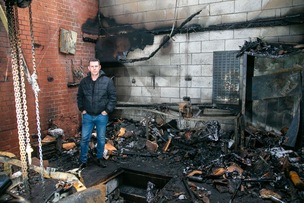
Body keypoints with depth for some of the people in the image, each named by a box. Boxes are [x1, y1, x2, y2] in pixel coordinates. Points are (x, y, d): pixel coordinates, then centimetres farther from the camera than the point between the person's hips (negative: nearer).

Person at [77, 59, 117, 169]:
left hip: (102, 116, -1)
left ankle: (100, 158, 31)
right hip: (87, 115, 2)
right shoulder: (84, 81, 1)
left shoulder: (107, 81, -7)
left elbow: (113, 97, -5)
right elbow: (79, 96, 12)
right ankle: (83, 161, 22)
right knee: (84, 139, 7)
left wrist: (107, 110, -9)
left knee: (101, 139, 12)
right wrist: (82, 109, 4)